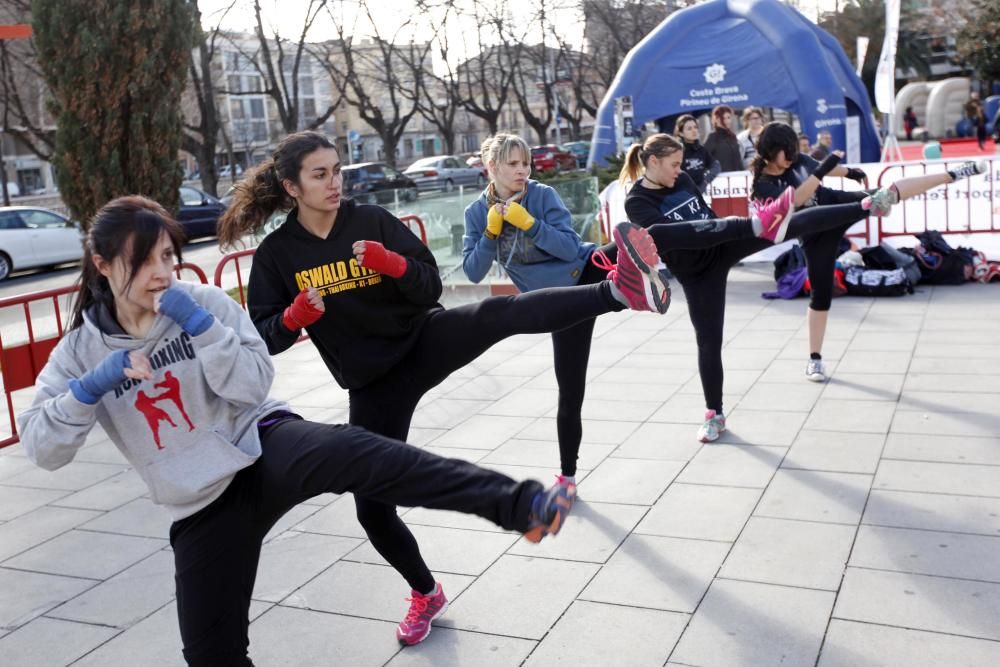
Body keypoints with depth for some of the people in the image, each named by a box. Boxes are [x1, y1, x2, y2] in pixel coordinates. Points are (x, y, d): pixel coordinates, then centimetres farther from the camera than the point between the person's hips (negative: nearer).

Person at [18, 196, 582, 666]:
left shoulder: (204, 302, -4)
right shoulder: (81, 350, 2)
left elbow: (254, 385, -11)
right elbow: (42, 448, -3)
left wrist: (198, 323, -21)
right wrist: (92, 384, -19)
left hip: (265, 447, -3)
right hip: (204, 507, 3)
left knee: (358, 454, -34)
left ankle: (522, 505, -43)